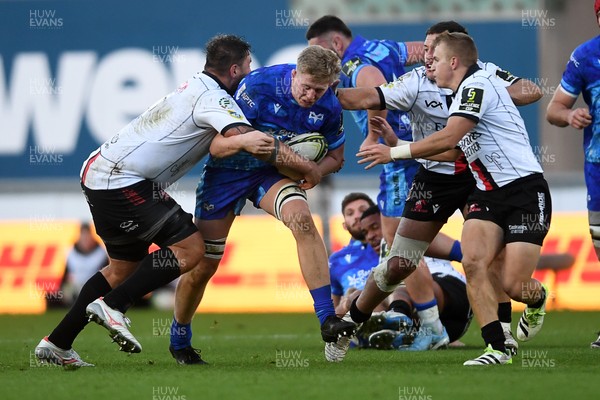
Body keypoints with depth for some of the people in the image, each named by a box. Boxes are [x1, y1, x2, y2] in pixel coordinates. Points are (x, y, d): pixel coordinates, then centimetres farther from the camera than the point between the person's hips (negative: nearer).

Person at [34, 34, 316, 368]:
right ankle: (112, 306, -14)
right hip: (123, 181, -10)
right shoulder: (214, 98, -12)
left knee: (124, 266, 18)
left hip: (99, 173, 10)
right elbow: (254, 141, -23)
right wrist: (308, 168, -13)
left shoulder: (196, 88, 18)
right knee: (190, 248, -10)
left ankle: (57, 343, 17)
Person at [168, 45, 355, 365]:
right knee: (202, 265, 0)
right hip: (228, 171, -2)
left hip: (274, 172, 2)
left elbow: (335, 157, 5)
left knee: (301, 219, -31)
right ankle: (179, 339, 28)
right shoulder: (258, 85, -23)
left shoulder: (329, 108, -11)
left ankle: (327, 319, -33)